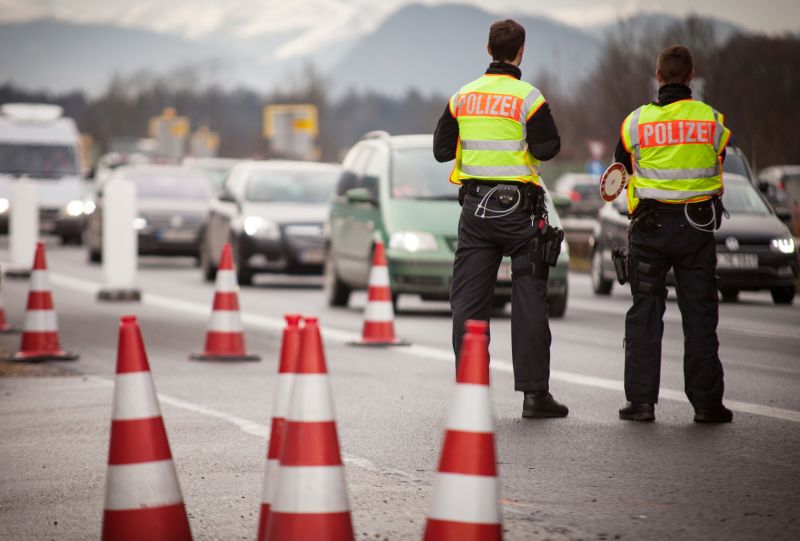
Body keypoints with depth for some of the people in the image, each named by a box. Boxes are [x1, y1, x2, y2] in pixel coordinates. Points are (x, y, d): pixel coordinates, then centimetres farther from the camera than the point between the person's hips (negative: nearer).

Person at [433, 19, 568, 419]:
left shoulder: (462, 97, 6)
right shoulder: (527, 97, -9)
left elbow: (442, 150, 9)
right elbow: (547, 148, -11)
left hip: (474, 207, 4)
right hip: (518, 207, -4)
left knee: (469, 300, 6)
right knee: (528, 300, 2)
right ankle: (534, 393, 1)